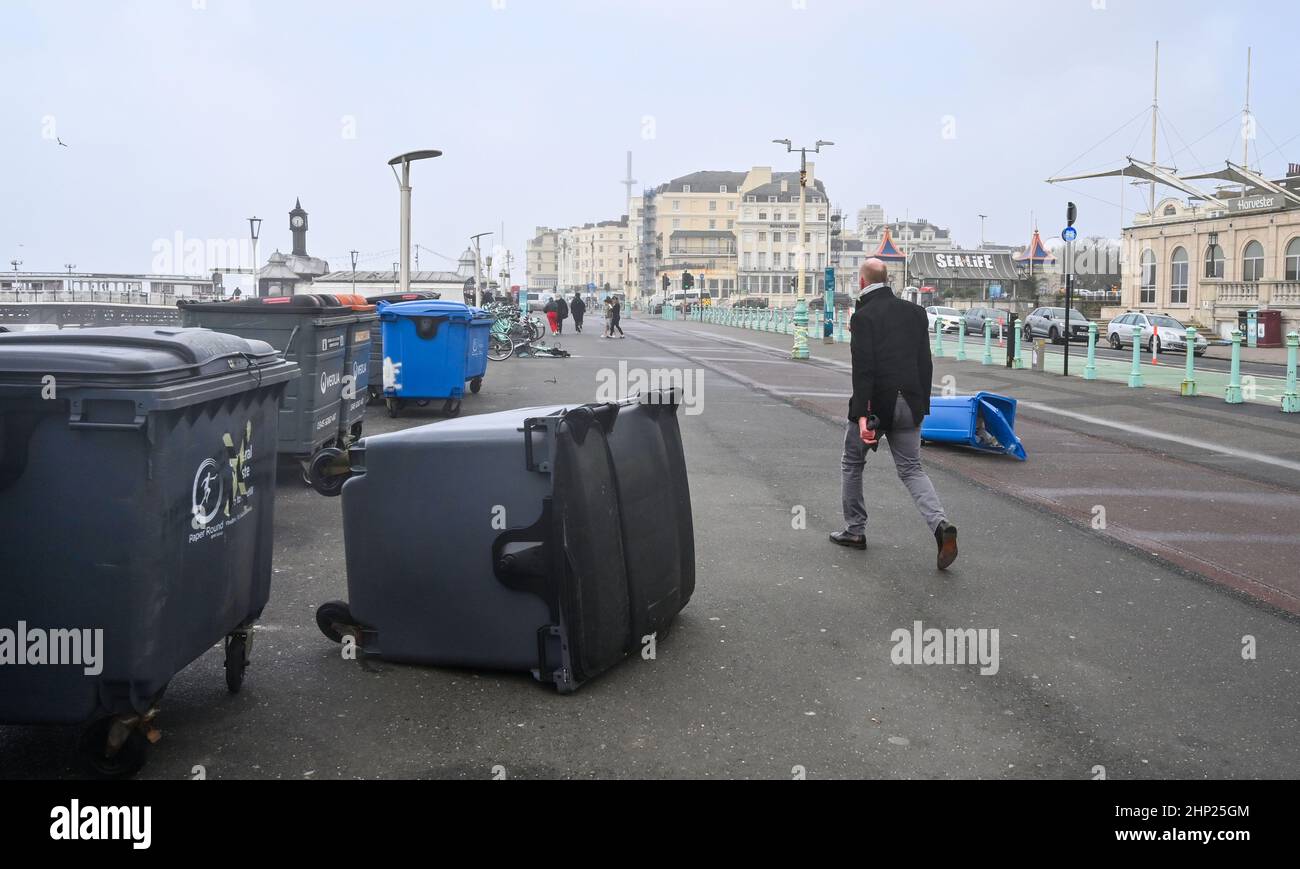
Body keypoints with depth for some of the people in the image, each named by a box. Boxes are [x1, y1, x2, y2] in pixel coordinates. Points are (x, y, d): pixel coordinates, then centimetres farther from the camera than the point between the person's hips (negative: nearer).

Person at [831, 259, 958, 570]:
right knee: (911, 468, 11)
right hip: (910, 404, 5)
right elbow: (925, 361, 10)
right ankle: (940, 524, -12)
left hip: (876, 404, -5)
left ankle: (854, 531, 23)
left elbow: (863, 370, -18)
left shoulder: (863, 317, -11)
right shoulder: (915, 311, 7)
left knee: (852, 463, 16)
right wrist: (922, 404, 16)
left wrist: (862, 415, -20)